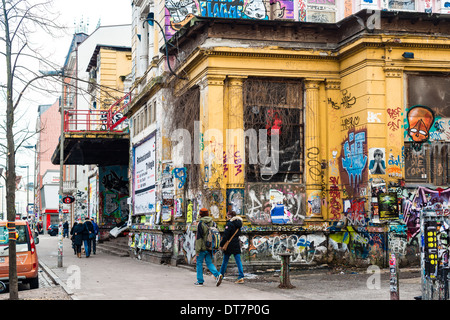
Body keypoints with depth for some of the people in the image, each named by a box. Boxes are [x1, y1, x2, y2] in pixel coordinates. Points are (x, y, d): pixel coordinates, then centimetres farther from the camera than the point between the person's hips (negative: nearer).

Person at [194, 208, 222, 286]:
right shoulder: (212, 223, 7)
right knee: (209, 263, 11)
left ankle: (200, 281, 9)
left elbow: (199, 237, -14)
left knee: (199, 263, 7)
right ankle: (217, 275, -11)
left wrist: (197, 250, -12)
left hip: (203, 247, -5)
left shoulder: (200, 223, -12)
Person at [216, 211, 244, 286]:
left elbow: (225, 236, -16)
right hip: (237, 244, 6)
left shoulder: (229, 224, -14)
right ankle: (241, 277, -4)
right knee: (238, 261, 2)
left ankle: (221, 275, 17)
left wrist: (221, 245, -9)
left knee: (225, 261, 8)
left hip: (229, 245, -6)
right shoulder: (238, 224, 9)